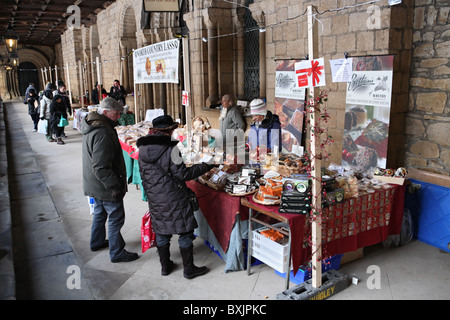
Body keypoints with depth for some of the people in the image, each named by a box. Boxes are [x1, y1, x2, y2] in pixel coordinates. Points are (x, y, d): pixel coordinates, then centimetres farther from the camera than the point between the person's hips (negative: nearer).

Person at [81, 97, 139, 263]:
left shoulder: (92, 127, 7)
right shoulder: (103, 134, -28)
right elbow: (101, 168, -31)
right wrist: (114, 187, -26)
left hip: (95, 185, 11)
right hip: (106, 187, -11)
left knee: (100, 212, 26)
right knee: (116, 218, 2)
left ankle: (97, 242, 44)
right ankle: (117, 253, 14)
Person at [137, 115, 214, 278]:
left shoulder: (143, 149, 4)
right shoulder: (170, 148, -17)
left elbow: (143, 173, 11)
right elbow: (182, 174, -17)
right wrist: (205, 167, -8)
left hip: (154, 198, 7)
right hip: (173, 198, -7)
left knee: (161, 232, 18)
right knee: (185, 231, 6)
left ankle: (165, 266, 30)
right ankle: (188, 268, 15)